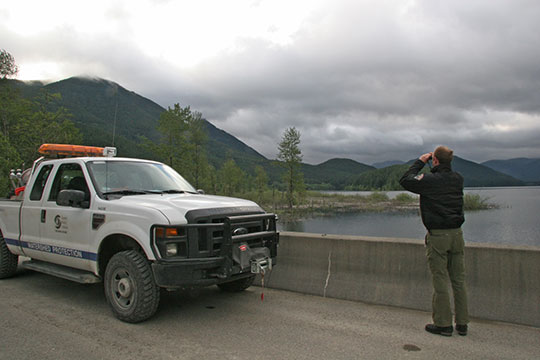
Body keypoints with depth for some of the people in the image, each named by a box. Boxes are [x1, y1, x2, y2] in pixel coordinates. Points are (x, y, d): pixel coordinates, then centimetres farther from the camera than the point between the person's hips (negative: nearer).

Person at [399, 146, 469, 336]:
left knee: (440, 281, 2)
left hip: (437, 236, -6)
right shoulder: (458, 179, 5)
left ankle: (443, 324, 10)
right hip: (456, 234, 6)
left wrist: (420, 162, 4)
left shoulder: (430, 179, -13)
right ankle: (462, 324, 20)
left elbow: (405, 180, -4)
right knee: (458, 280, 12)